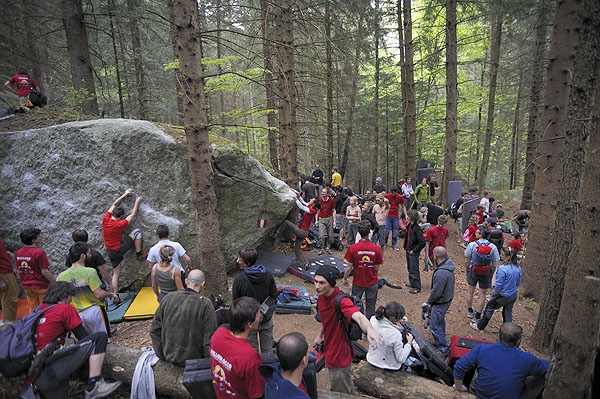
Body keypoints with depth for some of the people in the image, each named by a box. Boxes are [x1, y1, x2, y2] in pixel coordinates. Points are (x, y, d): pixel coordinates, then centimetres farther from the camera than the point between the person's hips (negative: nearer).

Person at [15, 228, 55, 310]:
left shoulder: (18, 252, 1)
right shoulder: (38, 253, -21)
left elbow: (19, 270, 10)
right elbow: (45, 272, -21)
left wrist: (25, 281, 22)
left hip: (26, 286, 7)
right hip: (41, 285, -7)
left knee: (33, 310, 18)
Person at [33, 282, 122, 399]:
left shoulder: (40, 309, 15)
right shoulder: (66, 308, -7)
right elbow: (82, 335, -3)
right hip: (51, 368, -9)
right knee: (100, 338, -13)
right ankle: (94, 387, -15)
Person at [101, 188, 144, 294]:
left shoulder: (105, 219, -9)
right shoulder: (120, 224, -23)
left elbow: (114, 205, 5)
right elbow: (133, 215, -10)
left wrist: (125, 194, 13)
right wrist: (137, 201, 2)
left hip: (110, 252, 6)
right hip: (119, 249, -6)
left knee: (116, 273, 16)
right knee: (137, 232, -2)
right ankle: (139, 254, 4)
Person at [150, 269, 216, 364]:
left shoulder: (168, 298, -6)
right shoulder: (205, 304, -21)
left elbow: (154, 330, 3)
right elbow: (209, 339, -17)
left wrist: (161, 355, 14)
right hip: (192, 360, -5)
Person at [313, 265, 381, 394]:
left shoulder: (340, 300, -32)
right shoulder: (322, 295, -6)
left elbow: (358, 316, -51)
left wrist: (369, 329, -69)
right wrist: (320, 335, 7)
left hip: (339, 356, -7)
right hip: (329, 352, 8)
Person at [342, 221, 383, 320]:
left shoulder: (353, 248, -18)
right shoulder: (376, 248, -15)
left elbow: (349, 267, -11)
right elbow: (377, 268, -7)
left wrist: (345, 279, 4)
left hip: (358, 283, 0)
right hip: (372, 282, 0)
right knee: (371, 306, 16)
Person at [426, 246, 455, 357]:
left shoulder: (441, 273, -34)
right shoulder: (448, 265, -4)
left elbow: (436, 292, -25)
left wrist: (429, 300, -8)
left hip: (440, 303, -10)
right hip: (447, 299, 10)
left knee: (434, 326, 4)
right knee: (440, 322, 26)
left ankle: (443, 349, 15)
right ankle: (439, 342, 43)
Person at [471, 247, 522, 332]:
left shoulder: (502, 268, -29)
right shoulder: (518, 267, -6)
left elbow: (498, 284, -22)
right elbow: (519, 282, 7)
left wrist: (494, 293, -5)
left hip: (503, 296, -6)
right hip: (514, 295, 6)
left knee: (489, 307, 13)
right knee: (508, 313, 21)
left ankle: (480, 326, 27)